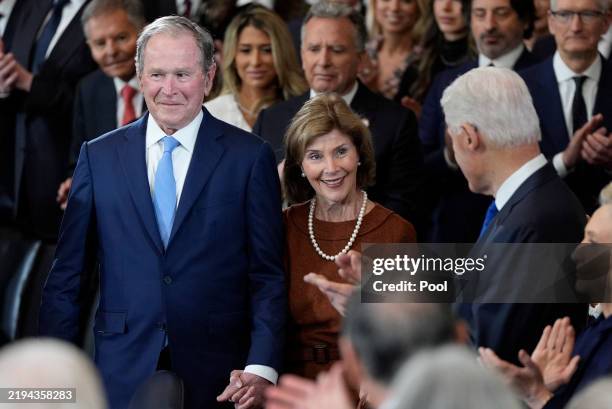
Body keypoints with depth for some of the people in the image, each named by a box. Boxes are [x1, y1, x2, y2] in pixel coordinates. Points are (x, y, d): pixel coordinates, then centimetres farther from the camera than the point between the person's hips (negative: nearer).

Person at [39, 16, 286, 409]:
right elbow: (67, 275, 7)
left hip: (215, 377, -1)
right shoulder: (99, 156, 6)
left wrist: (261, 369, -13)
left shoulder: (250, 157, 0)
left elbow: (269, 276, -1)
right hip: (122, 373, 1)